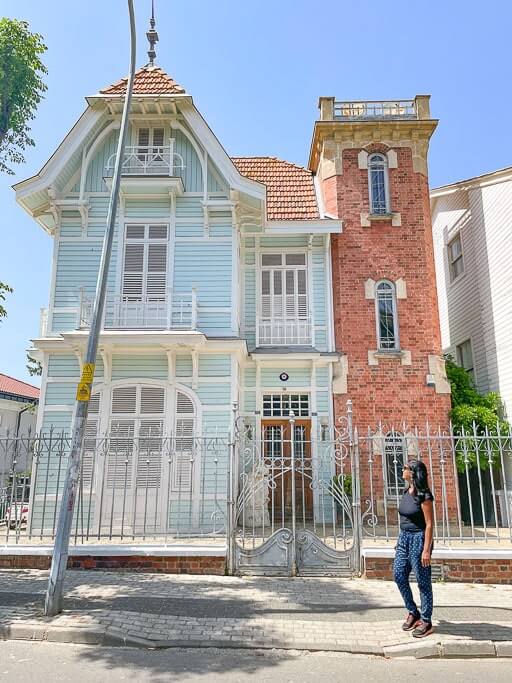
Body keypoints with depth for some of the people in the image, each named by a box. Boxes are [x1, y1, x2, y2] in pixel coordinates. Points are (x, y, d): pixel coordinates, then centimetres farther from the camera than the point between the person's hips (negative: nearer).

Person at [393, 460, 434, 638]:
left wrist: (426, 550, -18)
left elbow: (429, 524, -16)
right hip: (404, 537, 8)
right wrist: (400, 540, 18)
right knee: (399, 575, 8)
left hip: (418, 538, -8)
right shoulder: (407, 492, 7)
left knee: (423, 581, 3)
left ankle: (426, 622, 15)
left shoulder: (423, 495, -16)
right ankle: (413, 613, 24)